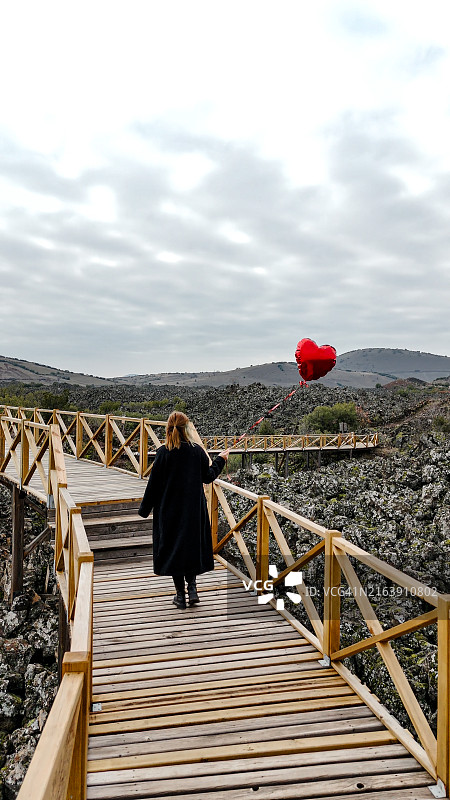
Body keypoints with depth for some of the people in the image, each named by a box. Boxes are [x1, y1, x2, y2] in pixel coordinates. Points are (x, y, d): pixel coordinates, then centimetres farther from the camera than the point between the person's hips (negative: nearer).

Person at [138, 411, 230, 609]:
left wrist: (145, 509, 3)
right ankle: (192, 588, 9)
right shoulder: (197, 450, -6)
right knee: (192, 545, 17)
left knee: (173, 547, 9)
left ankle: (180, 595, 14)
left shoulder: (163, 453, -11)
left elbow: (154, 483, -8)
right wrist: (220, 460, 21)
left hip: (169, 509, -2)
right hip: (194, 508, 2)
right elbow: (208, 477, 4)